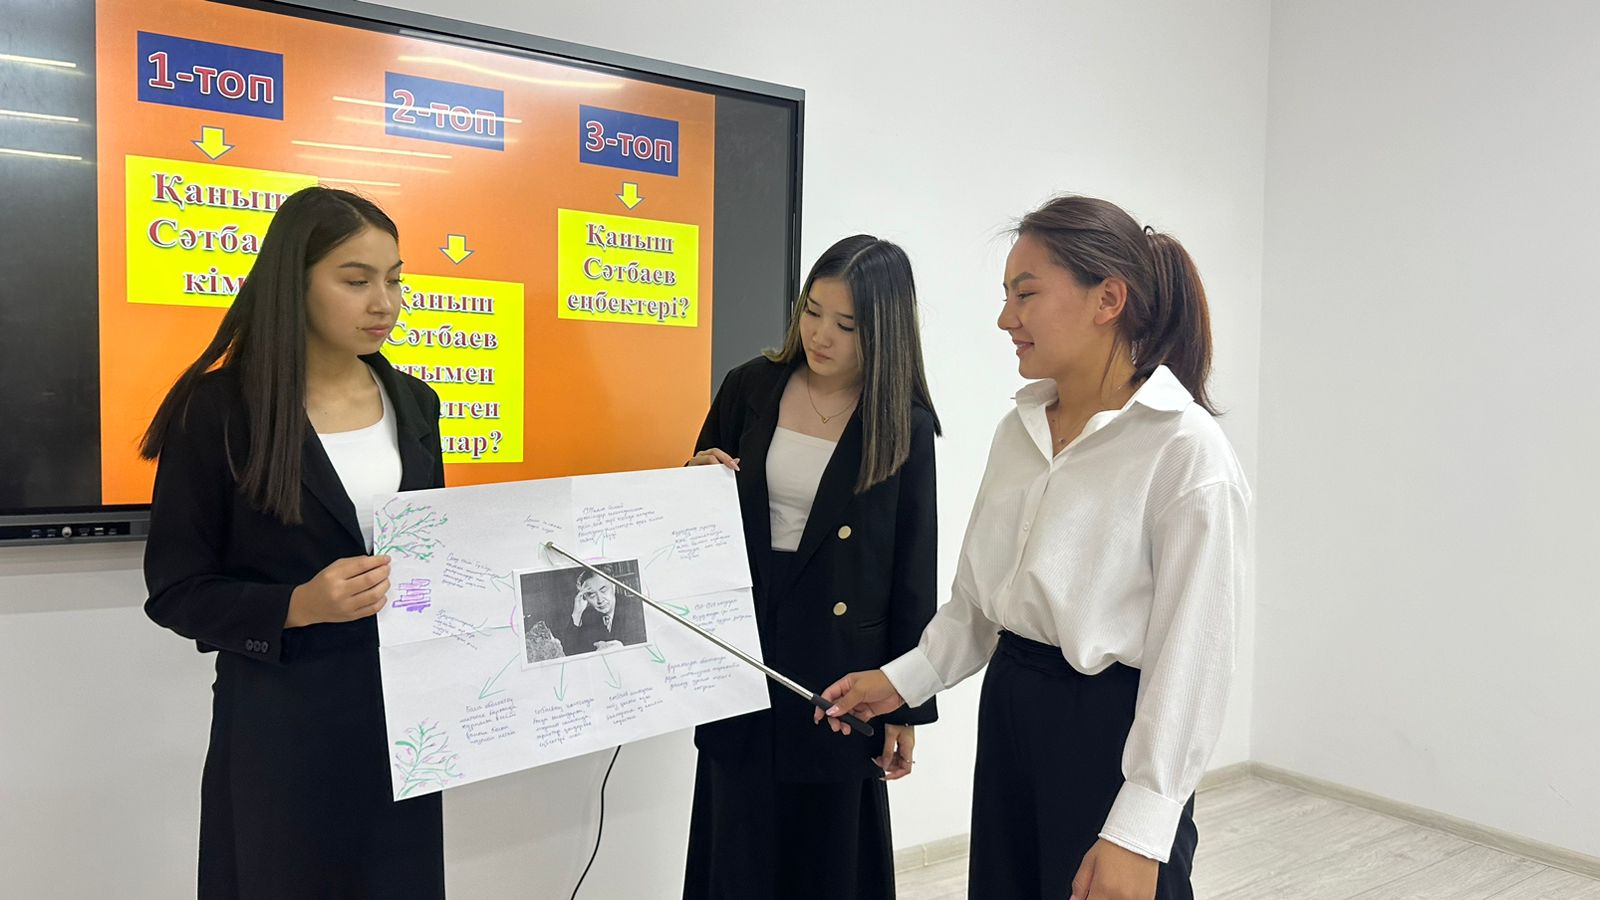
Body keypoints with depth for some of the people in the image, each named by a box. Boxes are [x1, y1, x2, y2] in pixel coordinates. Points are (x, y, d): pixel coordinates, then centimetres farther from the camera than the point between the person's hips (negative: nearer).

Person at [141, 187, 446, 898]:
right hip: (280, 718, -4)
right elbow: (175, 591, -7)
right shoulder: (220, 410, -9)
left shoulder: (412, 403, 5)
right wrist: (297, 606, -23)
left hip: (404, 708, 4)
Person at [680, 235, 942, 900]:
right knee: (740, 846, 11)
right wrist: (702, 477, -11)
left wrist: (907, 706, -1)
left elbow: (914, 571, -3)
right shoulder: (751, 387, 1)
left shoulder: (906, 426, -6)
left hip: (839, 664, -2)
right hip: (742, 647, 2)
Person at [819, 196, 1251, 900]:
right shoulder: (1019, 430, 6)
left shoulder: (1186, 449, -16)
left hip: (1111, 729, -6)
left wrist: (1137, 836, -18)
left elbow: (1191, 657, -18)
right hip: (1008, 711, 7)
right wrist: (901, 680, 6)